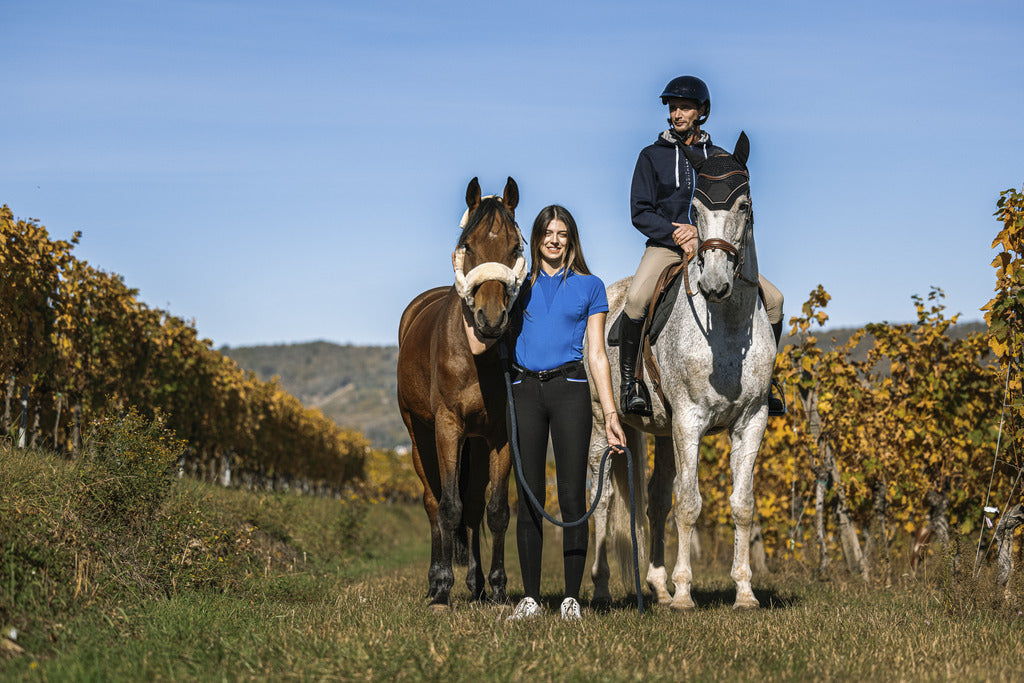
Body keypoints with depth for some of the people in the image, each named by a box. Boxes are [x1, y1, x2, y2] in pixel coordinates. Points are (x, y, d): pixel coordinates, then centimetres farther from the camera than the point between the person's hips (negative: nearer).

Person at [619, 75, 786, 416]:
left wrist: (700, 231, -11)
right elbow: (640, 212, 2)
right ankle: (629, 378, -18)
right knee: (636, 297, -34)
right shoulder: (652, 156, 8)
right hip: (665, 245, -3)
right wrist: (677, 236, -14)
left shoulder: (718, 157, 13)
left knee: (773, 298, -12)